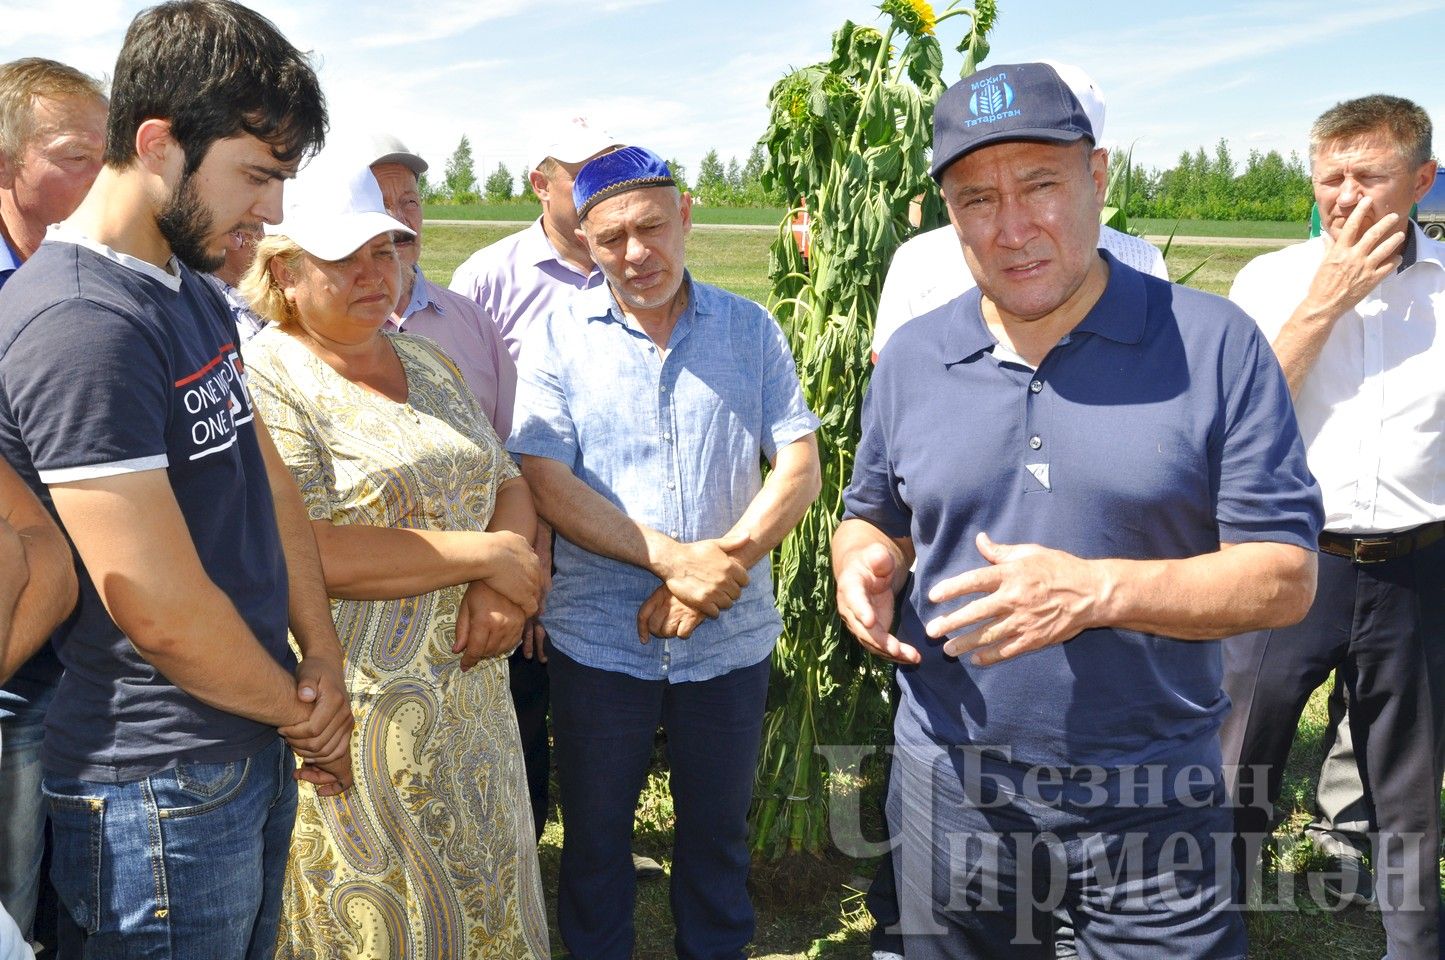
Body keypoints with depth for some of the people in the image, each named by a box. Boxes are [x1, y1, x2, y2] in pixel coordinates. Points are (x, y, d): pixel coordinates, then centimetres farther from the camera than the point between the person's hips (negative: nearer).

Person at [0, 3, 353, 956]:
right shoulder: (77, 327, -23)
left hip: (258, 754, 9)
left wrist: (324, 664, -2)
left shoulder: (196, 295, 8)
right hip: (162, 794, -9)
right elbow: (161, 610, -25)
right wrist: (303, 711, -8)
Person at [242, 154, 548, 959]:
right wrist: (487, 555, -17)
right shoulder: (265, 381, -11)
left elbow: (509, 484, 10)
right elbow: (307, 553, -22)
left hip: (472, 702, 7)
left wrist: (502, 586, -11)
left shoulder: (429, 363, 12)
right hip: (354, 720, -6)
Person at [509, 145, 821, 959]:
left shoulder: (750, 329, 1)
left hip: (730, 639, 1)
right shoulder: (561, 336, -2)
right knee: (595, 832, 16)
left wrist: (724, 561, -18)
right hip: (598, 638, 0)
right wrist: (673, 558, -20)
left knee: (718, 830, 18)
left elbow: (800, 465, -4)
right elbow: (548, 482, -10)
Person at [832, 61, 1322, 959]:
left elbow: (1285, 574, -10)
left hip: (1154, 813, -2)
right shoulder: (911, 358, 3)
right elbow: (874, 519, 15)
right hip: (951, 793, 3)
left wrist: (1098, 589, -24)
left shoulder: (1214, 344, -8)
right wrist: (863, 562, -9)